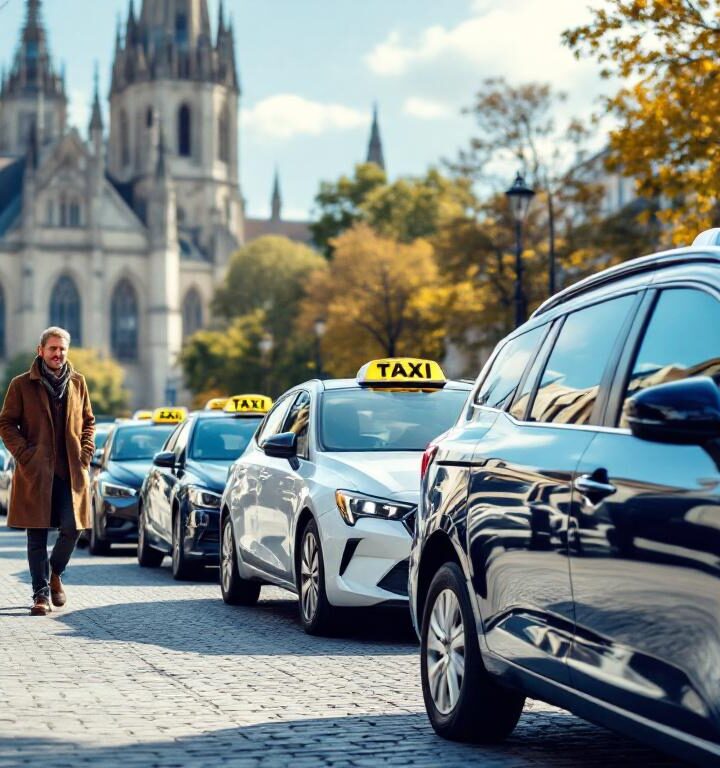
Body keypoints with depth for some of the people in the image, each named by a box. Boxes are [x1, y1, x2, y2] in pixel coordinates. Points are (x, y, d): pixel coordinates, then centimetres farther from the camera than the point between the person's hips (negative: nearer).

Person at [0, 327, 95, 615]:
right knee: (37, 534, -1)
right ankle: (41, 594, 7)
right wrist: (24, 454, -8)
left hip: (71, 471, 2)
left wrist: (85, 453, 4)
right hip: (35, 471, -2)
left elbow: (88, 421, 17)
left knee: (72, 529, -2)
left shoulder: (78, 382, 10)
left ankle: (54, 573, 26)